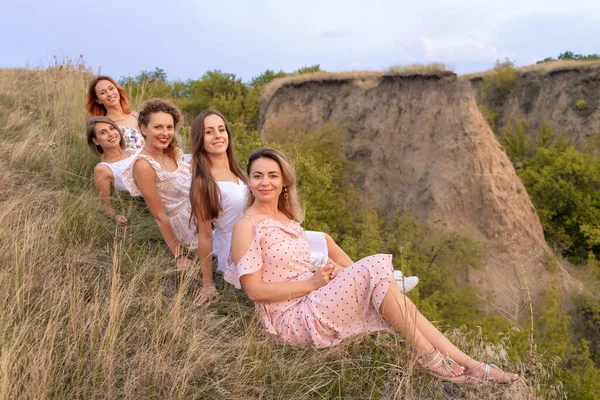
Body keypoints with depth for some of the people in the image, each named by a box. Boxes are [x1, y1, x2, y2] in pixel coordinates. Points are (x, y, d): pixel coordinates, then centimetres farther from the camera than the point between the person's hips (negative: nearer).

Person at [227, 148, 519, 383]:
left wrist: (329, 269, -1)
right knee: (374, 267, -22)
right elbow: (255, 290, -15)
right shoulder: (246, 227, -11)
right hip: (293, 319, -7)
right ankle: (428, 356, -11)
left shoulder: (286, 218, 14)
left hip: (313, 303, 7)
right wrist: (312, 283, -15)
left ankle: (466, 364, -7)